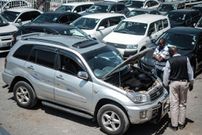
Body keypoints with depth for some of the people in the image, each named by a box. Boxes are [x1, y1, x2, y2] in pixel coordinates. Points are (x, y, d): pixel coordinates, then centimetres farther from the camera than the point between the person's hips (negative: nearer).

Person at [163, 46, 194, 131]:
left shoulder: (169, 61, -8)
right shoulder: (185, 59, -3)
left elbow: (166, 74, -5)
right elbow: (190, 72, 2)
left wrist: (165, 85, 7)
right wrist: (191, 83, 12)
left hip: (174, 83, -2)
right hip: (184, 82, 2)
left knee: (174, 104, 4)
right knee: (182, 103, 13)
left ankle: (174, 125, 9)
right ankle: (181, 124, 20)